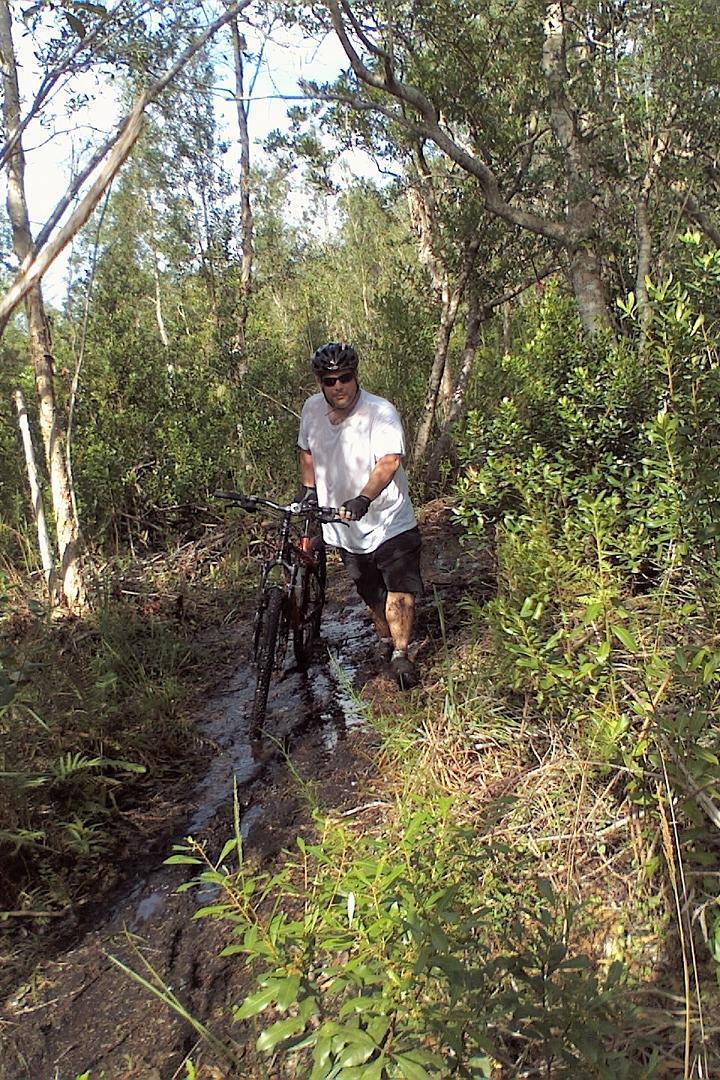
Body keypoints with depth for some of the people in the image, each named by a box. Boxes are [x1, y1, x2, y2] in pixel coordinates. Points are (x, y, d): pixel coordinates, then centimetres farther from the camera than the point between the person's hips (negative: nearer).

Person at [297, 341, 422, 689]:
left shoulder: (381, 412, -19)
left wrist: (363, 498, -45)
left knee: (400, 591, -10)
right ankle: (384, 641, 41)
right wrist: (308, 490, 7)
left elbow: (389, 462, -32)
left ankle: (400, 655, 10)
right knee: (371, 593, 17)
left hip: (390, 521, -4)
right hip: (344, 527, 5)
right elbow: (307, 451, 16)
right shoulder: (313, 409, -2)